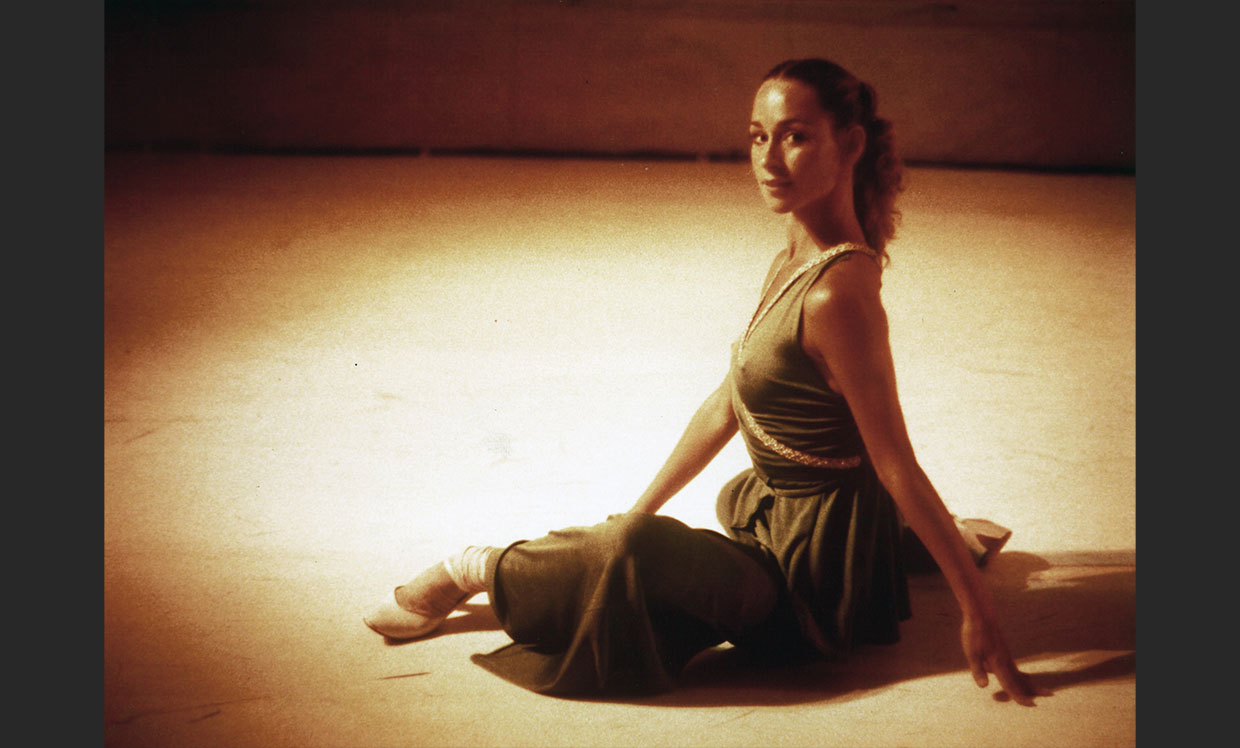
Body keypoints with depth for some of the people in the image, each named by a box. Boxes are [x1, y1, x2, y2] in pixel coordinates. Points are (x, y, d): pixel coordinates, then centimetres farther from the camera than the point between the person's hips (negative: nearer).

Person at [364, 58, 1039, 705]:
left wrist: (978, 611, -21)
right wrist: (641, 509, 12)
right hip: (779, 511, 10)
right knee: (735, 498, 44)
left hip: (813, 579, -10)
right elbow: (726, 406, 9)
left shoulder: (838, 292, -28)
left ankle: (477, 571, -1)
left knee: (633, 553, -28)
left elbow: (897, 465, -25)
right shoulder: (794, 259, 1)